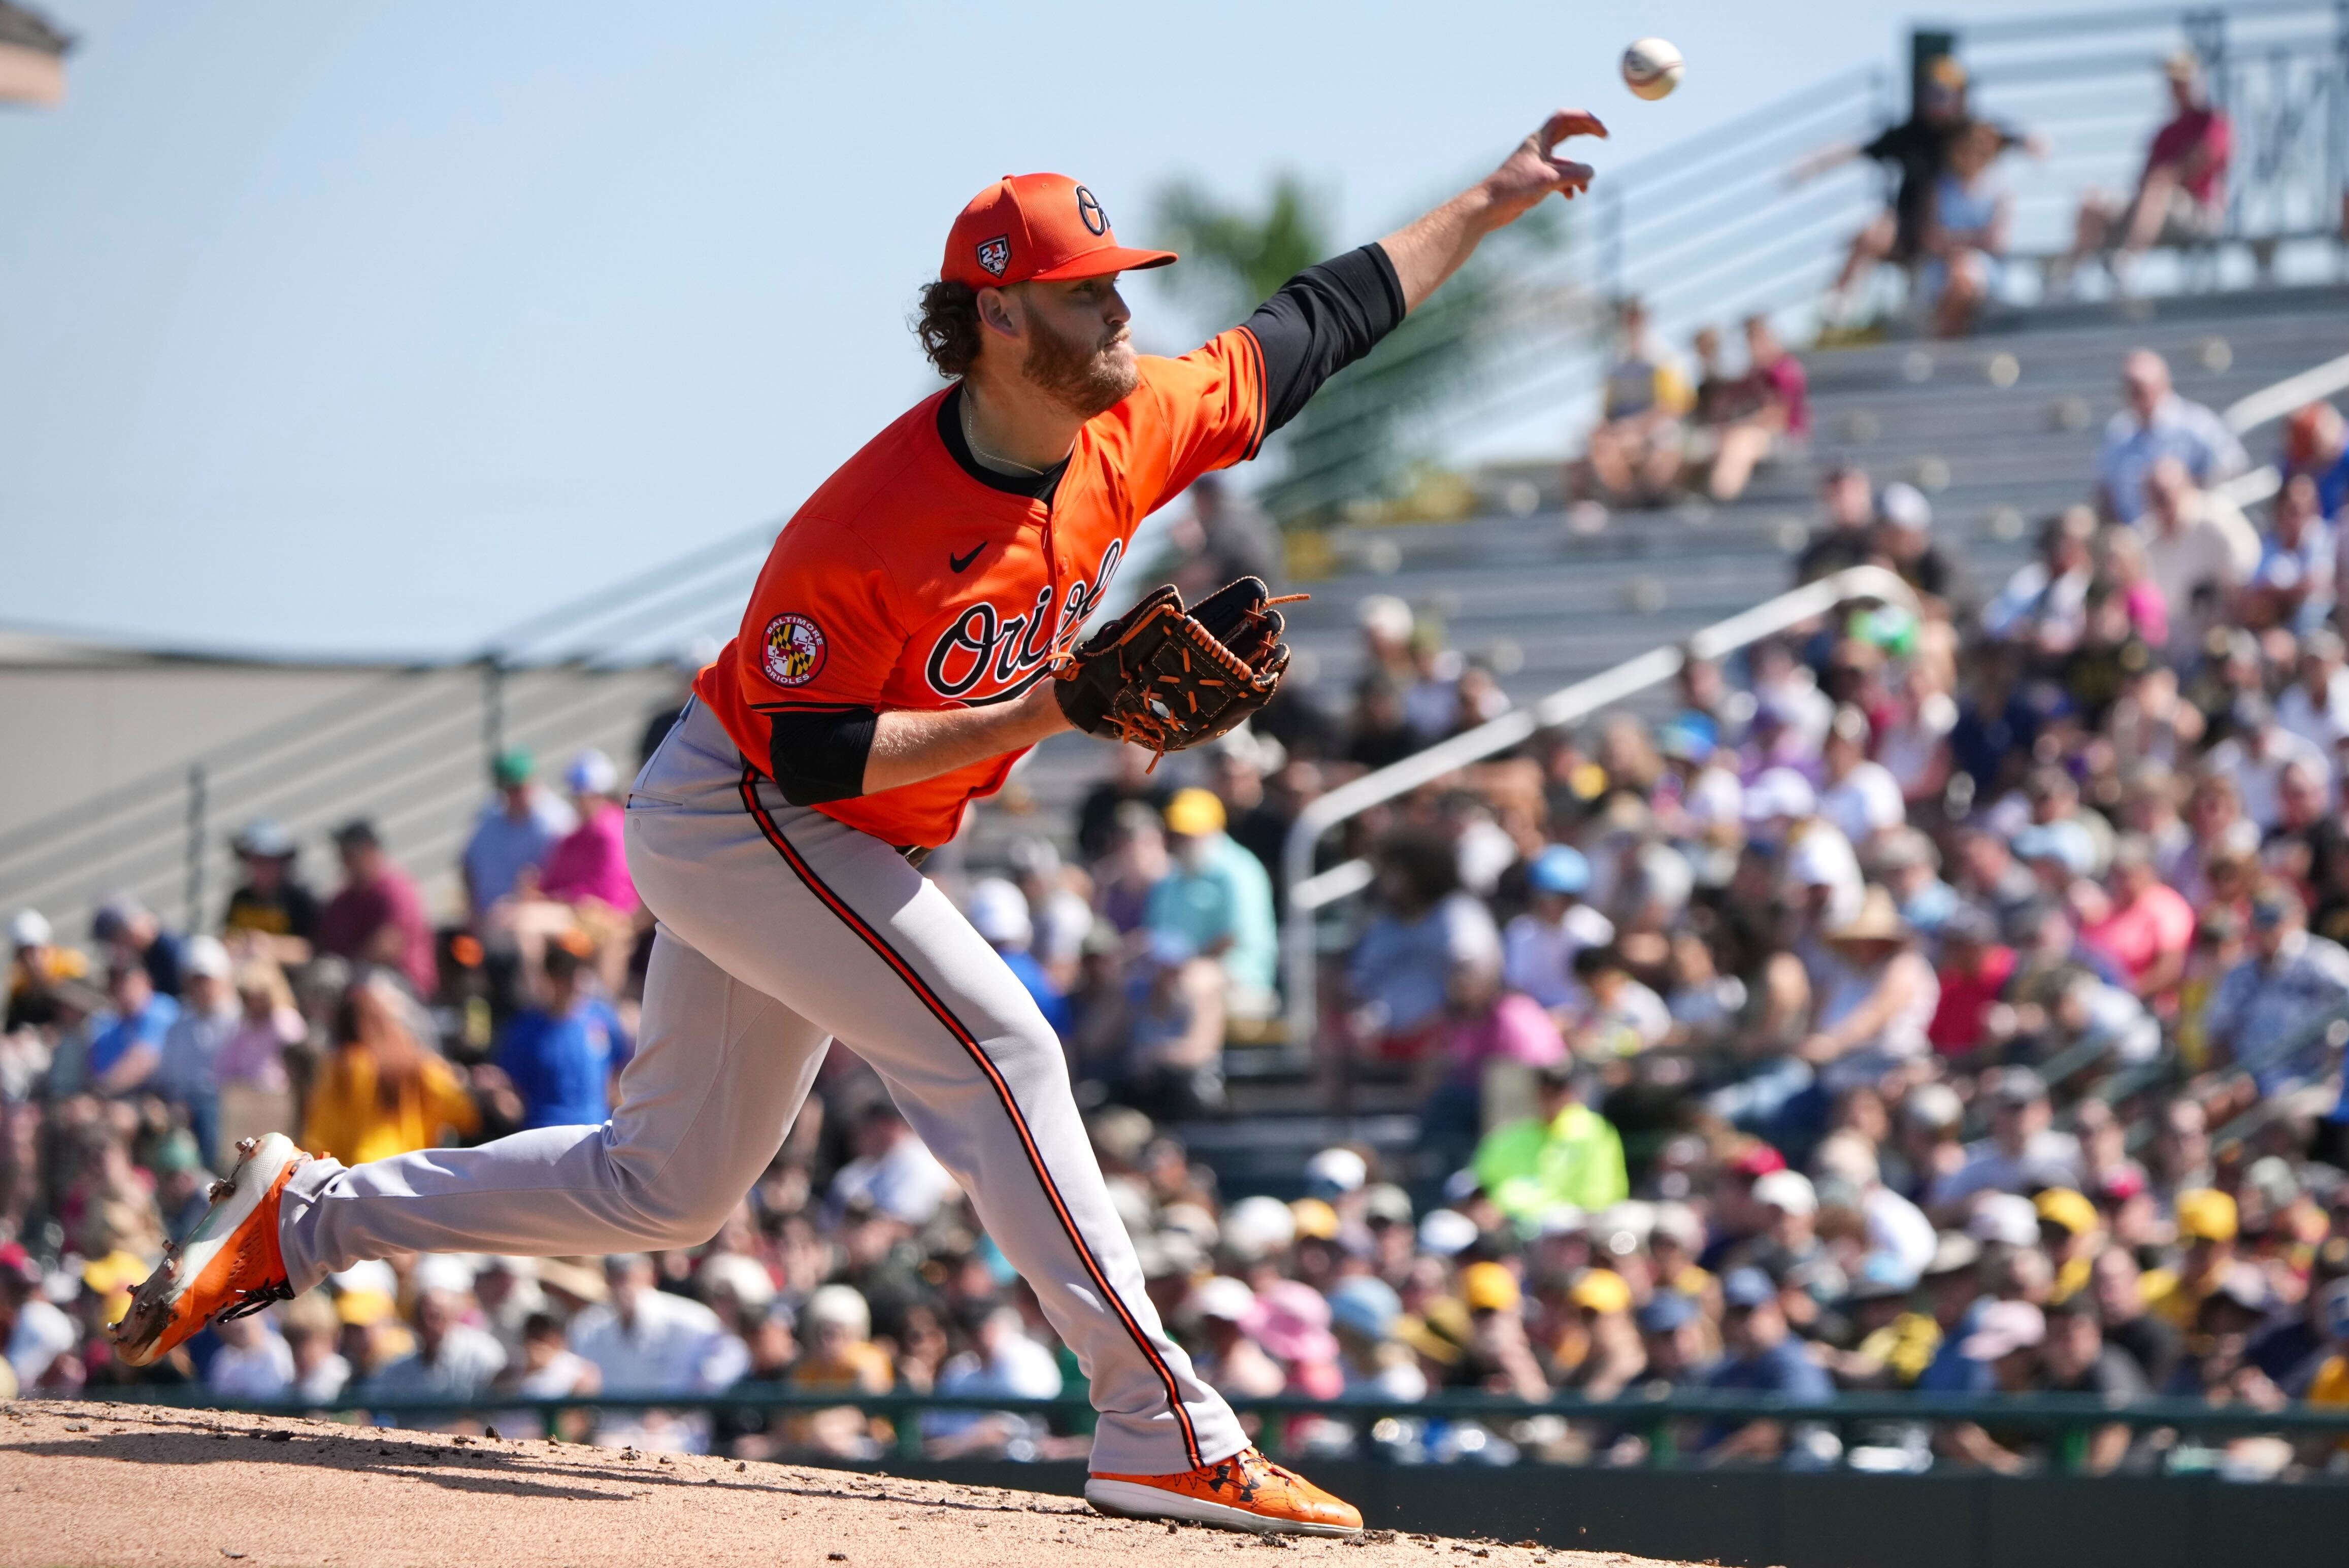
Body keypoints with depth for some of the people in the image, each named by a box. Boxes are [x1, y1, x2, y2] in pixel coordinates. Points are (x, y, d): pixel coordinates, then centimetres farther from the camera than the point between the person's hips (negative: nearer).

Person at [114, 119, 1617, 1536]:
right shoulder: (868, 526, -29)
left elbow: (1314, 327, 5)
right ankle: (1168, 1438, -21)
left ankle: (301, 1216, 24)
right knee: (995, 1047, -20)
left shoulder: (1128, 433, -7)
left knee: (672, 1183, 15)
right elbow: (813, 752, -27)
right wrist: (1052, 710, -33)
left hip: (808, 842, 9)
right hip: (733, 816, -9)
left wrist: (1486, 206, 5)